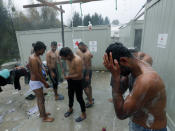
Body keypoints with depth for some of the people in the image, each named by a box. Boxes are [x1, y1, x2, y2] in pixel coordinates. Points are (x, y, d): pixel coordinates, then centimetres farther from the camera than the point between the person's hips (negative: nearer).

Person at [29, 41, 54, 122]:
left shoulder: (38, 57, 7)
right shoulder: (33, 59, -23)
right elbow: (36, 74, -24)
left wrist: (44, 81, 16)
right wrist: (45, 83, -16)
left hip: (39, 81, 9)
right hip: (35, 82, -9)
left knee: (41, 99, 22)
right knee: (41, 100, 5)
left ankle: (42, 113, 41)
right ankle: (44, 118, 22)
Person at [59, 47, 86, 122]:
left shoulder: (77, 60, -29)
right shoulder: (68, 58, -4)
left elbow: (78, 74, -27)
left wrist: (68, 77, -17)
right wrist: (68, 77, 5)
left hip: (78, 81, -8)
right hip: (70, 80, 8)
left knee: (79, 98, 7)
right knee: (70, 95, 23)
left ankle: (84, 114, 29)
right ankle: (70, 109, 49)